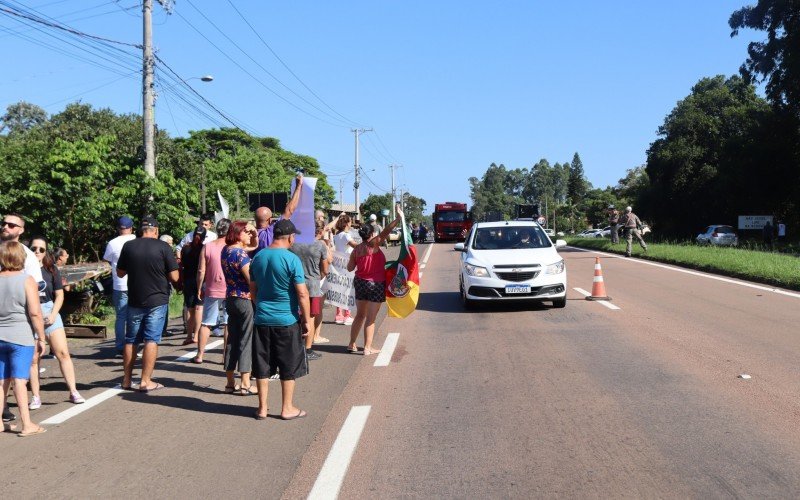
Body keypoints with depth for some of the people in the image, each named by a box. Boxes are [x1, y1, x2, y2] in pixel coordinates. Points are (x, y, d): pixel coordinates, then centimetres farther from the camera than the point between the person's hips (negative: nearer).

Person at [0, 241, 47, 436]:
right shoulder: (26, 280, -10)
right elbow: (35, 312, -15)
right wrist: (41, 337, -7)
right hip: (21, 336, -4)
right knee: (19, 380, -4)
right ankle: (27, 425, -1)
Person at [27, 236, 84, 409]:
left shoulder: (51, 269, 6)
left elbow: (59, 295, 9)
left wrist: (53, 315, -3)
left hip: (49, 312, 2)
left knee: (63, 353, -2)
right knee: (33, 358, 1)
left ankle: (73, 392, 3)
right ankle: (35, 397, 10)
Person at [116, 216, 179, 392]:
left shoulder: (128, 246, -1)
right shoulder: (163, 247, -9)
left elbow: (120, 273, 9)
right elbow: (174, 277, -9)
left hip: (134, 301, 3)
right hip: (157, 301, -3)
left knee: (131, 340, 13)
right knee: (151, 340, 0)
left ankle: (127, 380, 18)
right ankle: (146, 381, -2)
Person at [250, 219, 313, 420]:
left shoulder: (258, 258, 4)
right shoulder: (291, 259, -14)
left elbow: (253, 290, 13)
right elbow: (302, 294, -14)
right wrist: (307, 319, -5)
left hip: (262, 319, 5)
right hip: (287, 320, -5)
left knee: (262, 366, 12)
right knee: (289, 366, 8)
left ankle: (262, 408, 19)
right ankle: (287, 408, 15)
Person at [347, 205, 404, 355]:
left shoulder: (356, 249, 1)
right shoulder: (373, 244, -15)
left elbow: (350, 268, 8)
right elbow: (385, 232, -27)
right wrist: (398, 219, -33)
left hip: (360, 282, 6)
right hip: (375, 284, -6)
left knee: (360, 315, 17)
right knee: (371, 318, 1)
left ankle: (352, 344, 22)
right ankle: (367, 348, 4)